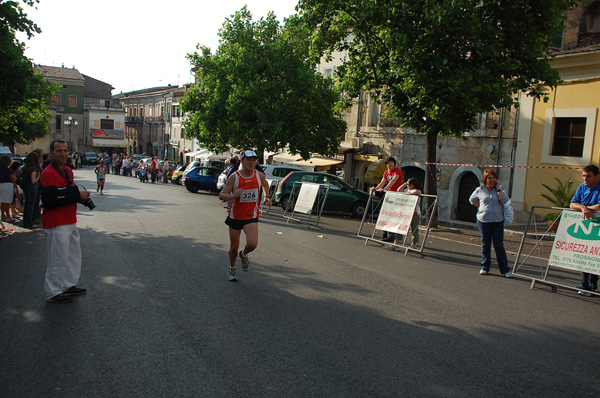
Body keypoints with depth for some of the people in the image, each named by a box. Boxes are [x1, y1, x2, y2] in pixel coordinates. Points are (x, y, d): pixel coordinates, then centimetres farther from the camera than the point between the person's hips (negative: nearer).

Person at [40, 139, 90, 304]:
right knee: (58, 259, -2)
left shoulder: (67, 171, 13)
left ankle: (69, 285, 32)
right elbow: (49, 200, -25)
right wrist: (77, 195, -22)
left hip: (70, 221, 9)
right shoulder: (48, 173, -16)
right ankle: (53, 292, 12)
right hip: (56, 224, -9)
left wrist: (81, 196, 1)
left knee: (74, 255, 18)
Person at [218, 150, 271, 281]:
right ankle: (232, 268, 38)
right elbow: (221, 195, -13)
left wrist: (266, 197, 6)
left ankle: (244, 254, 17)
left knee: (252, 243, -20)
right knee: (234, 246, 9)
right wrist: (233, 195, -32)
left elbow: (265, 184, 22)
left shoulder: (260, 175, -3)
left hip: (251, 217, 1)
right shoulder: (234, 177, -12)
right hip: (235, 216, -1)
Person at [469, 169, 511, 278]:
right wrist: (481, 207, 7)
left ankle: (505, 269, 7)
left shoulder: (500, 189, 3)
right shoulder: (479, 190, 3)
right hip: (483, 221, 1)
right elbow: (472, 200, 20)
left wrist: (498, 188, -13)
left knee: (499, 245, -1)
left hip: (498, 221, -1)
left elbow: (504, 201, -14)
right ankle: (485, 267, 19)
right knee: (485, 245, 9)